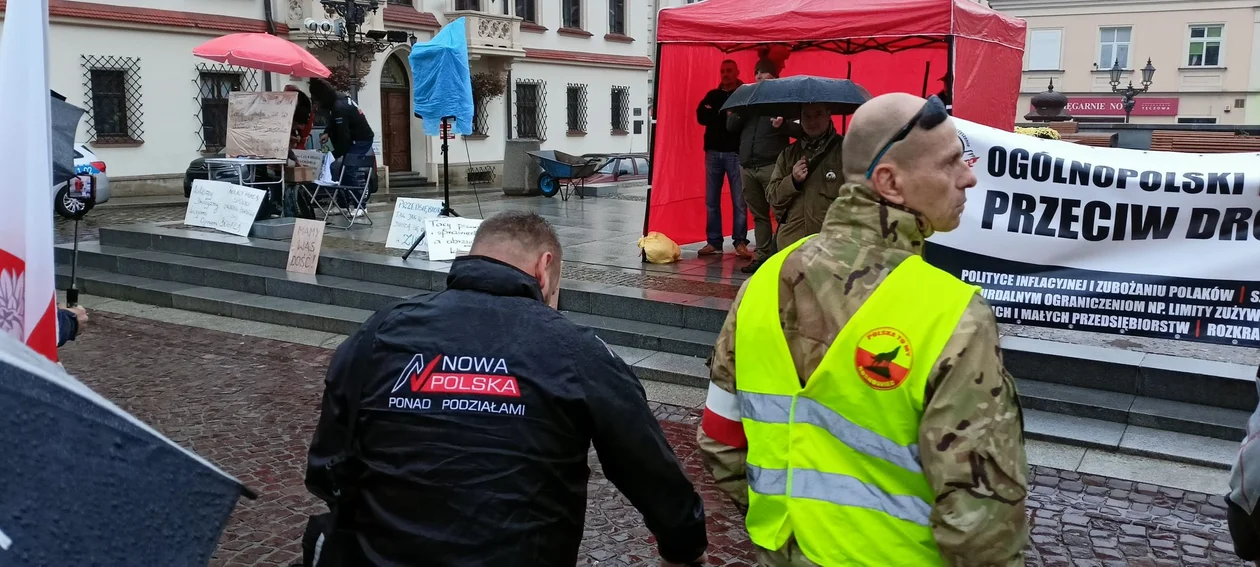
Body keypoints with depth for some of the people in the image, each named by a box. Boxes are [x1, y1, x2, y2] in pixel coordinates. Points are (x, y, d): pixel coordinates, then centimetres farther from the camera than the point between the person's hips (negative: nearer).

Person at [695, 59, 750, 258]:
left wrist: (715, 115, -13)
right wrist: (726, 115, -9)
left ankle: (740, 242, 0)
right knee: (711, 201, 4)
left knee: (739, 201, -5)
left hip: (736, 153, -4)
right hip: (713, 153, 4)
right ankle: (713, 242, 10)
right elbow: (701, 116, 2)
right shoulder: (712, 95, 15)